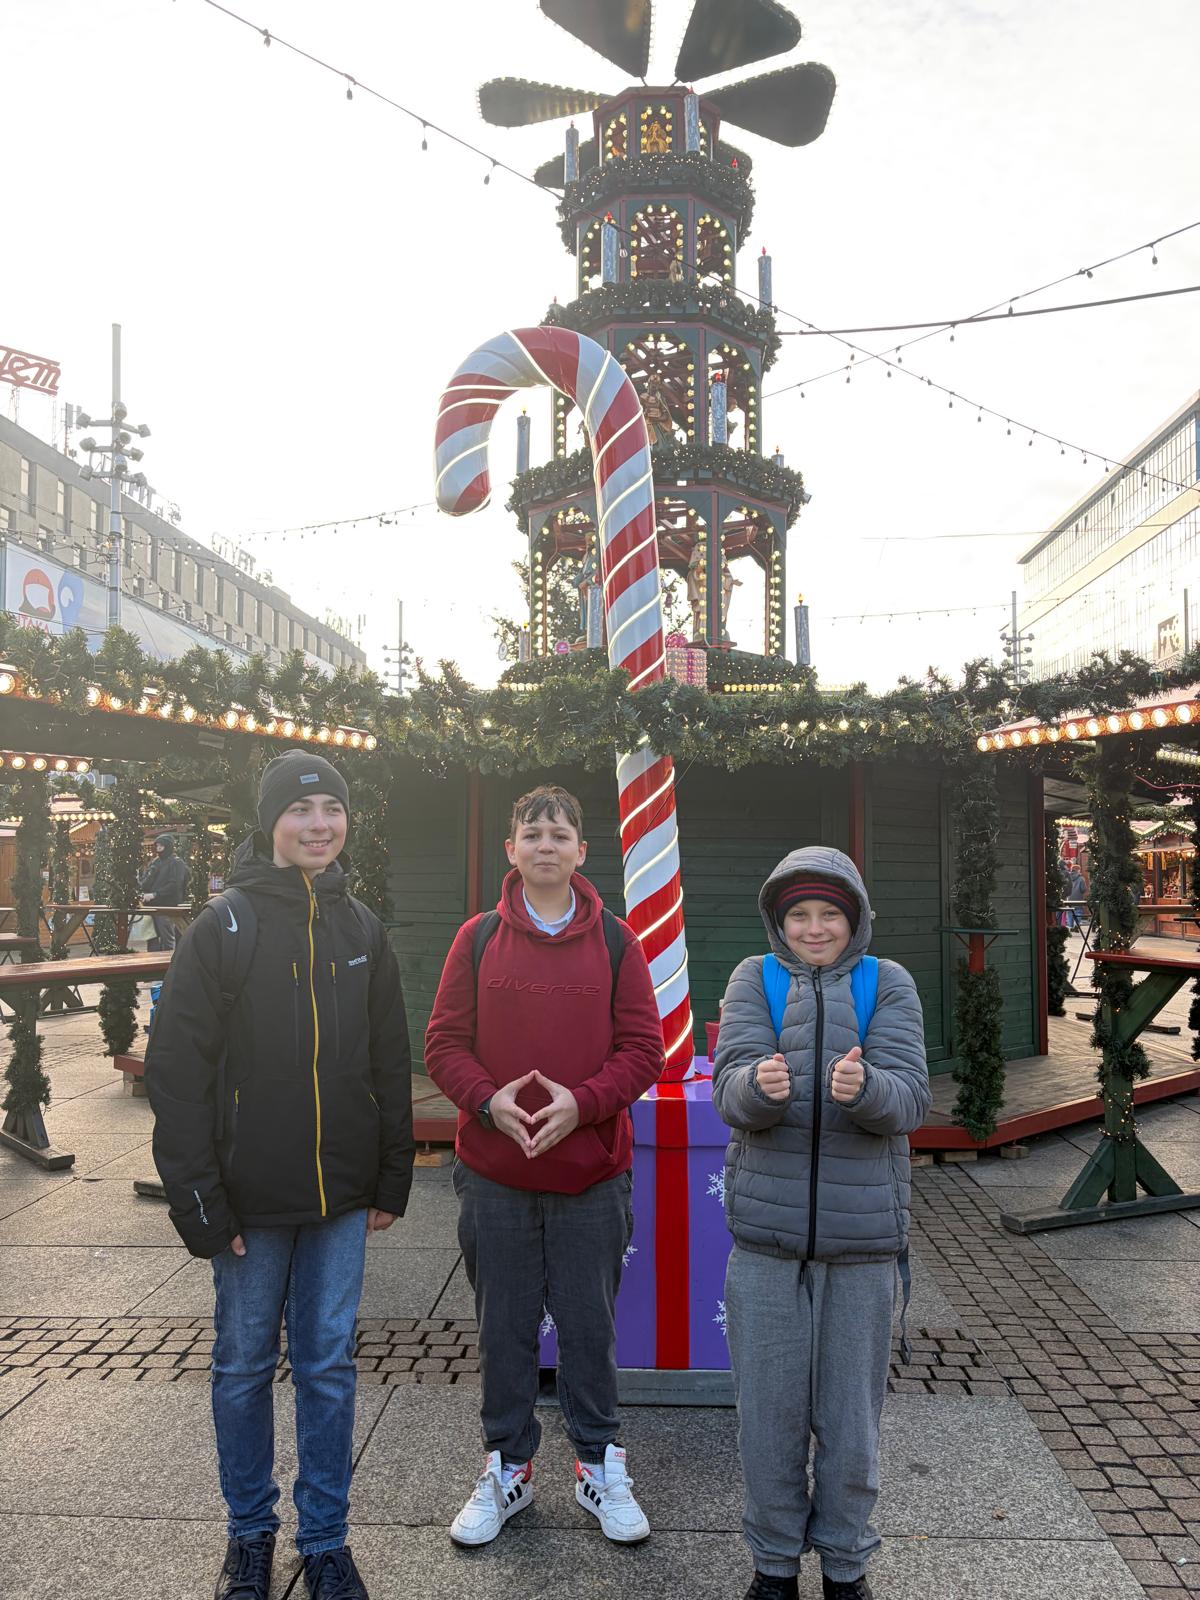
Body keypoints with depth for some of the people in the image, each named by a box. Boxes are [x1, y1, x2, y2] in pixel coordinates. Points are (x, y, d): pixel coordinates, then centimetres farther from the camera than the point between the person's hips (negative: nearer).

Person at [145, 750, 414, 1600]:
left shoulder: (362, 929, 4)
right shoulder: (225, 926, -8)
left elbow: (391, 1063, 8)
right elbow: (177, 1068, -9)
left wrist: (392, 1179, 6)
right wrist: (199, 1199, -12)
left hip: (341, 1196, 3)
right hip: (252, 1196, -2)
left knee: (329, 1365, 12)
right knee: (244, 1364, 13)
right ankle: (251, 1530, 35)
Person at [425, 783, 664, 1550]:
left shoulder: (615, 941, 0)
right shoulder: (478, 939, 1)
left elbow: (643, 1048, -2)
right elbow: (445, 1043, 1)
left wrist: (580, 1101, -17)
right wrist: (488, 1098, -17)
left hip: (592, 1172, 0)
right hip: (494, 1173, 1)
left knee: (590, 1327, 12)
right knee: (505, 1328, 14)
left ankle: (600, 1465, 32)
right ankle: (508, 1467, 33)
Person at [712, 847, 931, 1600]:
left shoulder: (889, 985, 0)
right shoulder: (754, 980, 1)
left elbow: (909, 1098, -12)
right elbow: (732, 1092, -11)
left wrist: (863, 1088, -34)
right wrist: (759, 1085, -35)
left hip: (862, 1235, 0)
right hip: (766, 1232, 0)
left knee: (851, 1412, 13)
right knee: (770, 1408, 11)